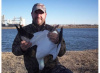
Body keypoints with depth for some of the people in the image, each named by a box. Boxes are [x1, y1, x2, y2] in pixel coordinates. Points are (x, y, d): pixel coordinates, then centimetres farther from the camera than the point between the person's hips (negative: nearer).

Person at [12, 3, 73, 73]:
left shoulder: (52, 30, 1)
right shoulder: (24, 30, 3)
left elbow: (61, 53, -5)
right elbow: (14, 49, 3)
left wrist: (58, 42, -27)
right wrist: (21, 49, -21)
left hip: (52, 67, 0)